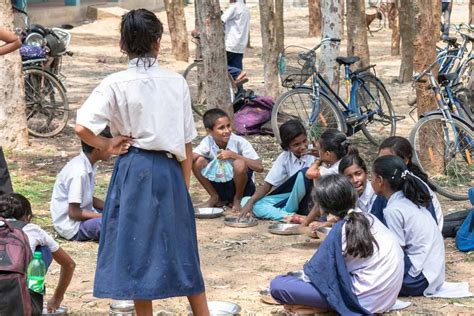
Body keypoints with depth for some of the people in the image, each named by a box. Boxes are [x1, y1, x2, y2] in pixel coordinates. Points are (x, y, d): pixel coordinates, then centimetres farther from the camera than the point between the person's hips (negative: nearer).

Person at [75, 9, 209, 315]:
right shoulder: (176, 82, 1)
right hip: (170, 169, 3)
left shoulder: (116, 84, -8)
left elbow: (82, 126, -19)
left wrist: (107, 146, -1)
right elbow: (187, 143, 5)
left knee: (138, 247, 6)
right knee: (181, 245, 16)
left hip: (134, 171, -3)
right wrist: (184, 184, 13)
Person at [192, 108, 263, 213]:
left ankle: (238, 199, -3)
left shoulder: (240, 142, -21)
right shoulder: (208, 142, -14)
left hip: (239, 186, -2)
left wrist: (233, 155, -32)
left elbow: (259, 167, -28)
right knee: (198, 162, -20)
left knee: (239, 164, -33)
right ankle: (215, 197, 2)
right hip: (219, 187, 2)